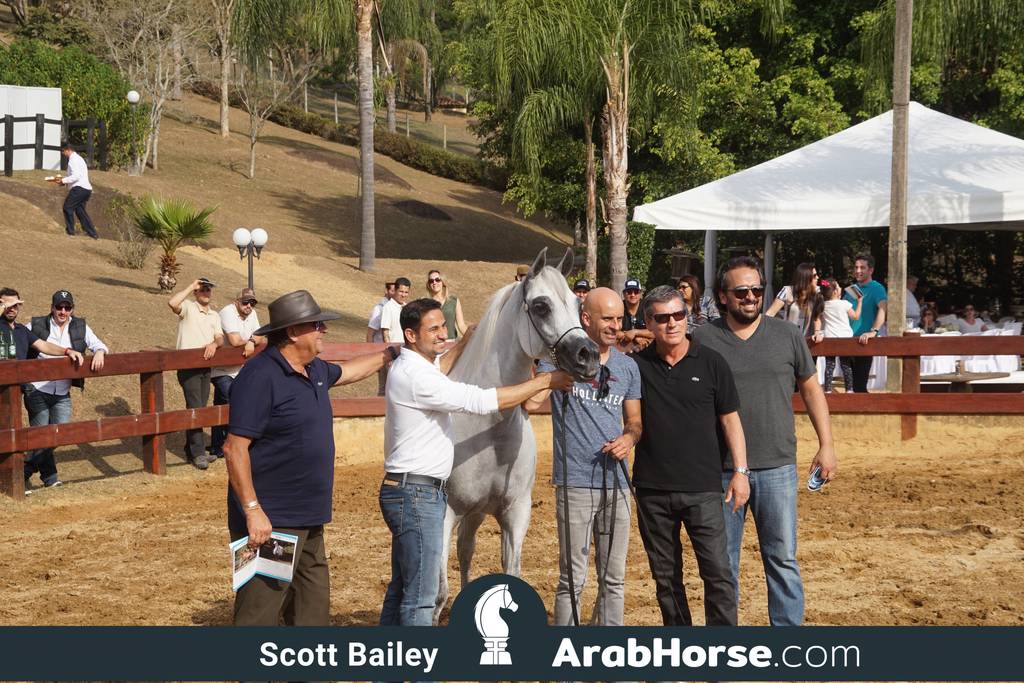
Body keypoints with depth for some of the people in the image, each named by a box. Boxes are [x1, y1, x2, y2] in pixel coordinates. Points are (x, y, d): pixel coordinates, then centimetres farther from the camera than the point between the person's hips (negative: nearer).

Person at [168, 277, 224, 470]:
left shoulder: (214, 316, 18)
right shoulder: (188, 307, -2)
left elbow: (220, 338, 7)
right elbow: (172, 303, -24)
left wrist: (214, 344, -16)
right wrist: (190, 287, -14)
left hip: (206, 366, 7)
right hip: (188, 365, -7)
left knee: (200, 408, 10)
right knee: (195, 408, -11)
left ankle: (191, 450, 17)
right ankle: (198, 452, -11)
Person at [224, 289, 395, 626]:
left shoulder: (315, 371, 11)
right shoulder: (260, 377, -18)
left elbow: (348, 371, 35)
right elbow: (234, 448, -22)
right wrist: (253, 511, -25)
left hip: (308, 520, 10)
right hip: (271, 522, -10)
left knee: (312, 611, 18)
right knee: (258, 614, -10)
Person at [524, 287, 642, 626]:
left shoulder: (628, 366, 10)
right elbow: (530, 402, -14)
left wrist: (629, 438, -5)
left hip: (616, 483, 5)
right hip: (575, 483, -5)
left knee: (614, 579, 11)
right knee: (572, 579, -1)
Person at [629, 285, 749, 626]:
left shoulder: (710, 362, 1)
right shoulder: (636, 365, 2)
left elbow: (729, 419, 5)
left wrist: (740, 471, 0)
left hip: (703, 487, -2)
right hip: (652, 489, 2)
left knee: (717, 571, -7)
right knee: (665, 575, 11)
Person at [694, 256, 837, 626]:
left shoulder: (787, 335, 5)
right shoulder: (703, 339, 1)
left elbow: (811, 389, 13)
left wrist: (826, 444, 8)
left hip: (777, 467, 1)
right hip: (721, 468, 0)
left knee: (782, 558, 2)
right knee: (723, 561, 7)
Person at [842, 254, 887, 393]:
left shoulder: (876, 288, -7)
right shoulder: (851, 289, 14)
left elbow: (882, 309, -23)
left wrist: (874, 331, -35)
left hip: (864, 343, -7)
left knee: (859, 385, -9)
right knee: (851, 384, 11)